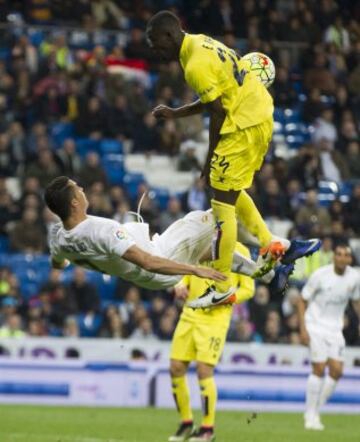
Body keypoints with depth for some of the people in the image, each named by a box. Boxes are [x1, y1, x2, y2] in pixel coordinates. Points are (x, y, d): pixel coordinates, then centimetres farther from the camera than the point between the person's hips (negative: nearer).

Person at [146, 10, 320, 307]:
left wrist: (211, 157, -8)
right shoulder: (201, 42, 11)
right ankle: (271, 245, 25)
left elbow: (218, 112, -18)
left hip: (244, 127, -10)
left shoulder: (196, 66, -19)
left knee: (222, 203, -6)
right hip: (261, 117, 10)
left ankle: (222, 288, -3)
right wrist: (174, 114, 20)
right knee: (231, 190, 25)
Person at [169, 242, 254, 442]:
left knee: (204, 369, -13)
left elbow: (248, 289, -2)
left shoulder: (239, 251, -1)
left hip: (216, 319, -5)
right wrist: (180, 286, -3)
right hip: (190, 315, 5)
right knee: (176, 368, 0)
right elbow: (186, 275, 21)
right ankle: (186, 422, 17)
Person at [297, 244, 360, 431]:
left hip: (335, 328, 4)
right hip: (315, 325, -4)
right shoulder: (320, 275, -14)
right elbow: (302, 301, -6)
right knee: (319, 368, -12)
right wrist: (303, 329, -13)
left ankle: (316, 410, 12)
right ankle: (311, 415, -1)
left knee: (337, 370, -5)